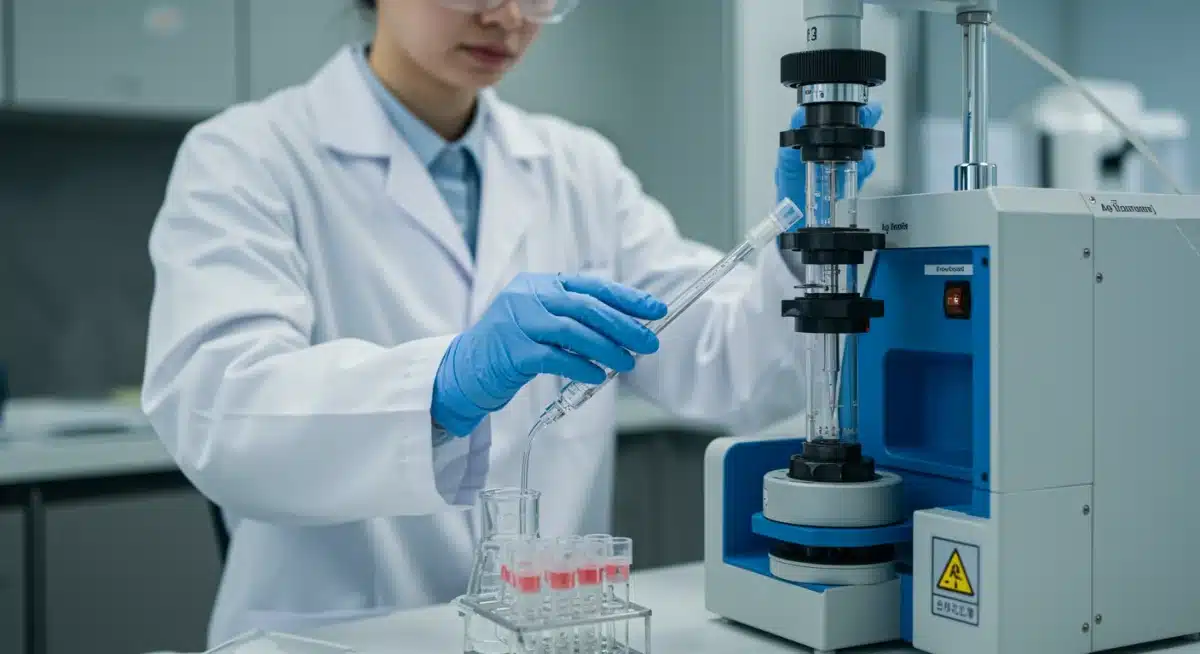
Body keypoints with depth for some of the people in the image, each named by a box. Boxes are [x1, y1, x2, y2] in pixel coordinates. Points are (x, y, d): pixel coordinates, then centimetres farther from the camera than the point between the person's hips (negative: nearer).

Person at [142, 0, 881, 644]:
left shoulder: (577, 168, 9)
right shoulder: (248, 156, -3)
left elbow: (728, 368, -1)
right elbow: (221, 413, -20)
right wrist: (452, 380, -34)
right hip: (342, 634, -4)